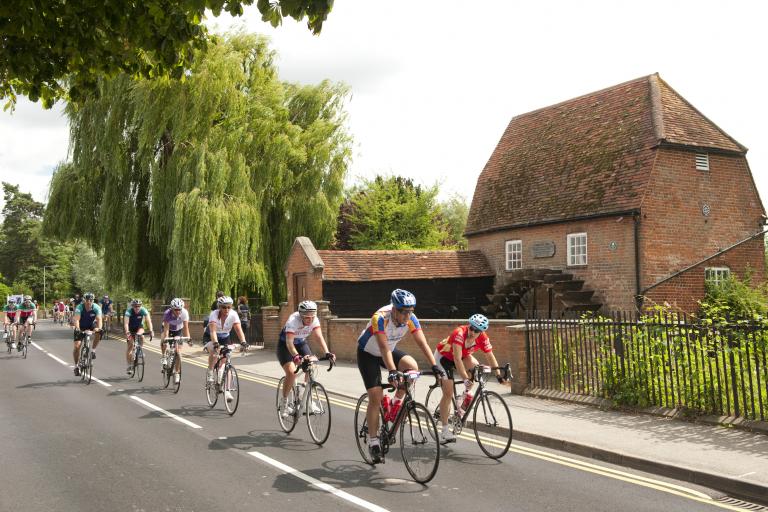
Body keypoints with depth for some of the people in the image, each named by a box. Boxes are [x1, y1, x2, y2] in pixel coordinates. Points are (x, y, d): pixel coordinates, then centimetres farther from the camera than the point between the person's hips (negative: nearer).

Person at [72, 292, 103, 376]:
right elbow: (76, 319, -38)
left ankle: (93, 350, -13)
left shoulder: (96, 308, -23)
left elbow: (99, 319, -34)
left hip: (91, 326, 1)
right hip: (81, 328, -1)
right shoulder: (80, 307, -26)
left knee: (99, 332, -32)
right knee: (77, 346, -11)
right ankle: (76, 366, 7)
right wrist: (77, 329, -57)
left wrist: (99, 328, -54)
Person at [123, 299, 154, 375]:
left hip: (139, 327, 1)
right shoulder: (129, 311, -29)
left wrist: (151, 330, -49)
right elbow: (126, 323, -39)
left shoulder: (143, 310, -25)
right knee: (130, 345, -7)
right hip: (130, 328, -1)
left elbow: (148, 321, -34)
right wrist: (127, 332, -56)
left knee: (140, 336, -33)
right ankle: (129, 365, 3)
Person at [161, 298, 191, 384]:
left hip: (178, 330, 0)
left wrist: (188, 337, -45)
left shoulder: (184, 313, -31)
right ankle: (163, 356, -2)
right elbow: (166, 328, -37)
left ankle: (176, 373, 2)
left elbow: (186, 327, -33)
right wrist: (165, 338, -52)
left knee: (177, 352, -8)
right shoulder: (167, 313, -34)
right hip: (169, 329, 0)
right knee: (163, 341, -31)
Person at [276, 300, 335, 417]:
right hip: (285, 345, -4)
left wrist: (327, 353, -48)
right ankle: (283, 402, -3)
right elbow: (289, 342, -44)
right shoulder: (293, 320, -35)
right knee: (291, 372, -22)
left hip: (301, 344, 5)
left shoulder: (314, 320, -22)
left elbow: (319, 337, -32)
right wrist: (296, 356, -61)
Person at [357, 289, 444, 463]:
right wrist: (392, 372, -54)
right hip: (368, 353, -4)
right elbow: (384, 348, -42)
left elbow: (422, 343, -24)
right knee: (376, 398, -11)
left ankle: (397, 402, -2)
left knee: (412, 366, -25)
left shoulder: (411, 318, -21)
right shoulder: (381, 318, -35)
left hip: (390, 350, 5)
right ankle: (373, 441, 3)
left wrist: (434, 366, -34)